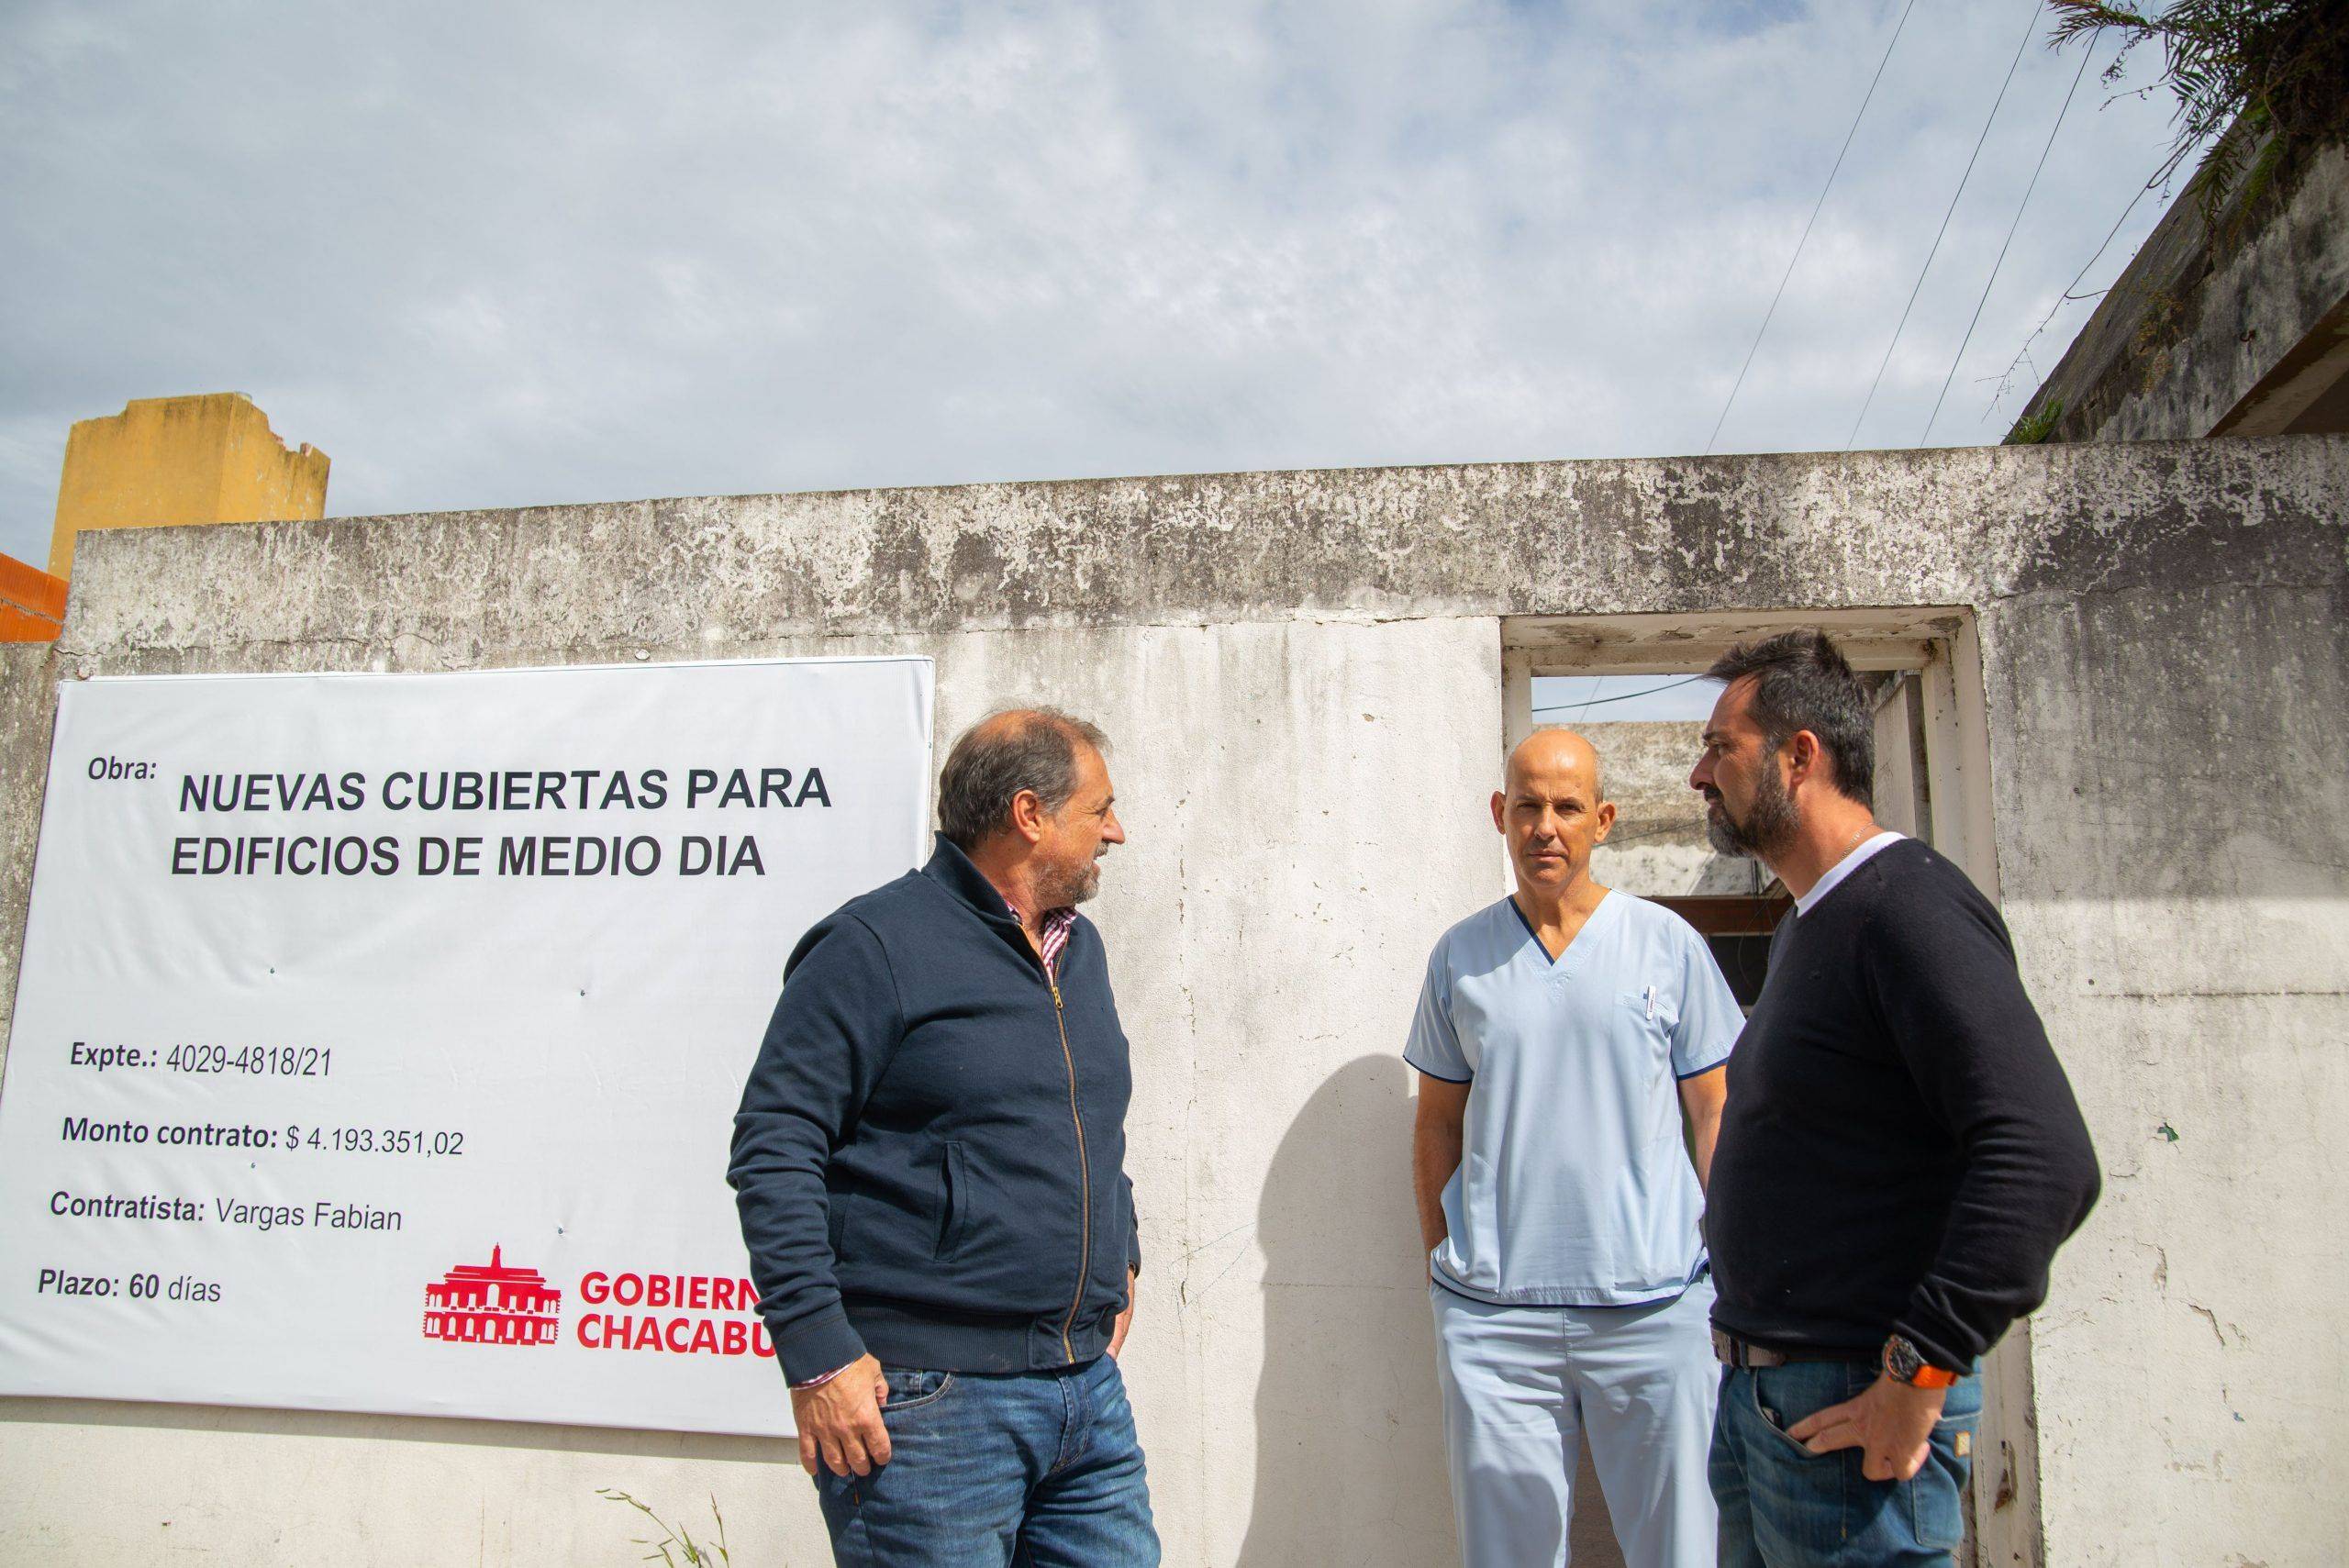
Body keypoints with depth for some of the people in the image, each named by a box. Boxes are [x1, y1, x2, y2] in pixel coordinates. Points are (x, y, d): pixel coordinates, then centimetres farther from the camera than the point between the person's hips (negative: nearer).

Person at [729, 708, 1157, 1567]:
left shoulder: (1078, 947, 14)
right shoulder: (874, 946, -11)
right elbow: (774, 1149, -14)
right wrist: (818, 1357, -17)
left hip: (1089, 1389, 8)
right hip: (924, 1404, -7)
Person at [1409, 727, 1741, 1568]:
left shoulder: (1668, 944, 3)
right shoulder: (1460, 955, 6)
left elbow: (1714, 1111, 6)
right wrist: (1440, 1262, 9)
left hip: (1653, 1306, -1)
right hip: (1490, 1313, 1)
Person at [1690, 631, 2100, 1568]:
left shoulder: (1910, 909, -18)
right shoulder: (1808, 924, 14)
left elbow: (2047, 1163, -28)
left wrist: (1918, 1376, -24)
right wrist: (1750, 1365, 15)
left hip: (1853, 1410, -9)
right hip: (1758, 1390, 9)